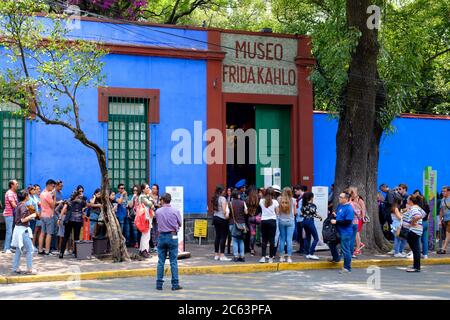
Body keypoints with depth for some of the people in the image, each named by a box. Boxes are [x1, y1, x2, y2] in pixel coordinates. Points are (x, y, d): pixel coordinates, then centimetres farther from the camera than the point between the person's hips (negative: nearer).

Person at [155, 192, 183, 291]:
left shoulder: (158, 212, -3)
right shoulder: (175, 211, -8)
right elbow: (180, 224, 4)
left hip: (162, 236, 2)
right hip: (172, 236, -2)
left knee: (161, 261, 7)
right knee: (173, 261, 1)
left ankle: (159, 284, 9)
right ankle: (175, 284, 1)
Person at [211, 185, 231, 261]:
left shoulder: (214, 198, 9)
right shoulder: (223, 198, -12)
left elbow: (214, 209, 13)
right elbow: (224, 210, -16)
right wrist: (226, 216, -5)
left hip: (215, 217, 8)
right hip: (222, 218, -8)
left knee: (217, 236, 12)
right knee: (223, 237, -5)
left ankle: (216, 255, 14)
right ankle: (222, 255, -7)